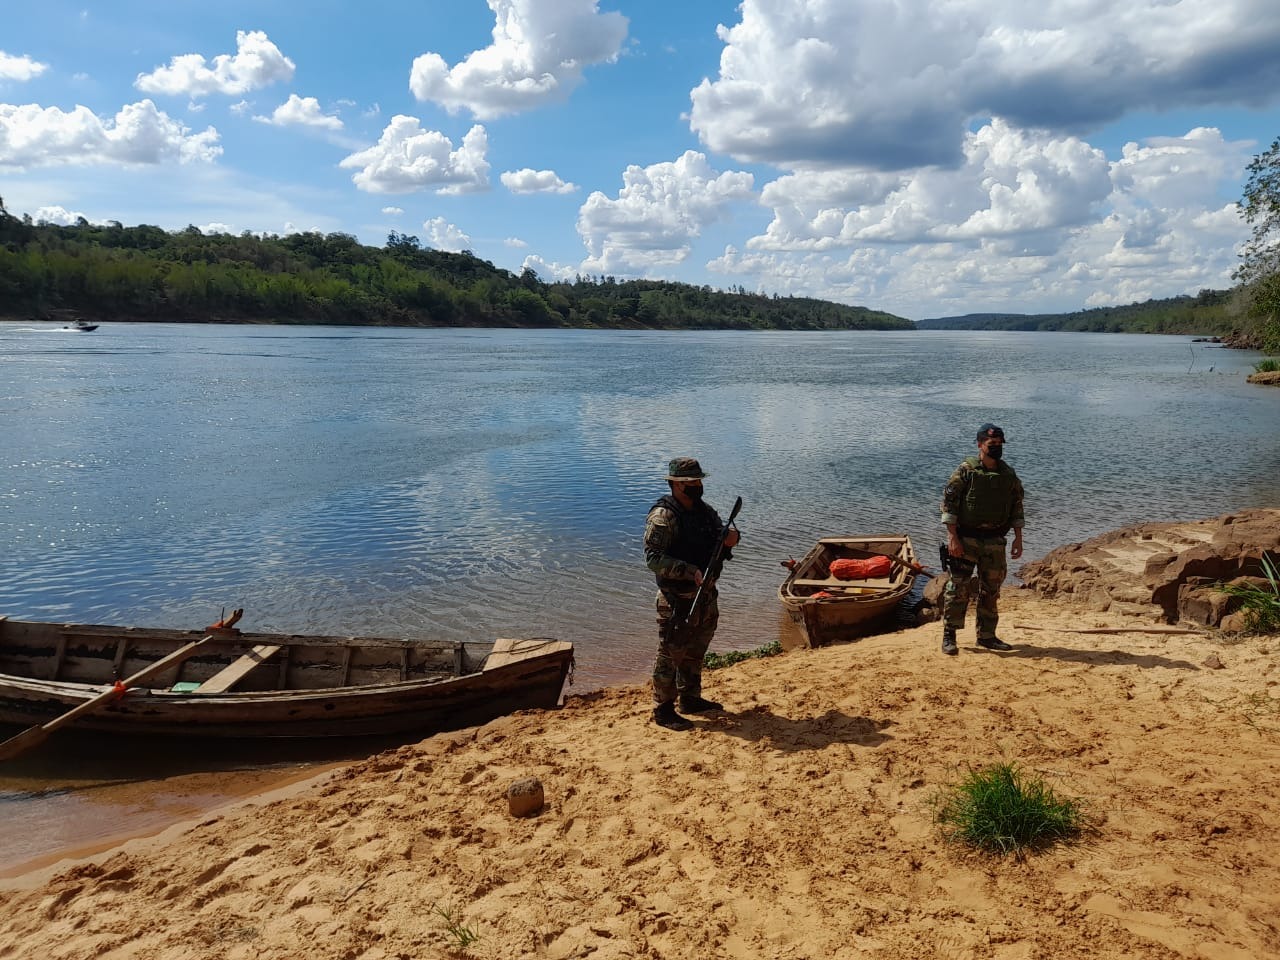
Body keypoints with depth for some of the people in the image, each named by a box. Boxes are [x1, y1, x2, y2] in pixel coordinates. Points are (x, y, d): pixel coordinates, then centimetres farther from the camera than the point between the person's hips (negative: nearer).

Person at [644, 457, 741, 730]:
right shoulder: (663, 516, -19)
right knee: (671, 655, 2)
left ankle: (691, 698, 37)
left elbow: (719, 538, 17)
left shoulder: (704, 510, 7)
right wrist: (691, 572, -31)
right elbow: (653, 558, -25)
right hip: (677, 602, -8)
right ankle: (663, 710, 14)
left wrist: (730, 538, -8)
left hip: (705, 597, 8)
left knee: (695, 652, 21)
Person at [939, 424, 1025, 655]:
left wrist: (1018, 539, 7)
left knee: (991, 590, 10)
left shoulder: (1009, 475, 8)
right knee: (958, 588, -3)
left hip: (994, 541, 5)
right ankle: (949, 636, 4)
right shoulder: (966, 471, -7)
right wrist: (952, 537, -16)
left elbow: (1016, 508, 14)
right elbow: (948, 503, -10)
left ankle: (987, 636, 22)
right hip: (966, 539, -5)